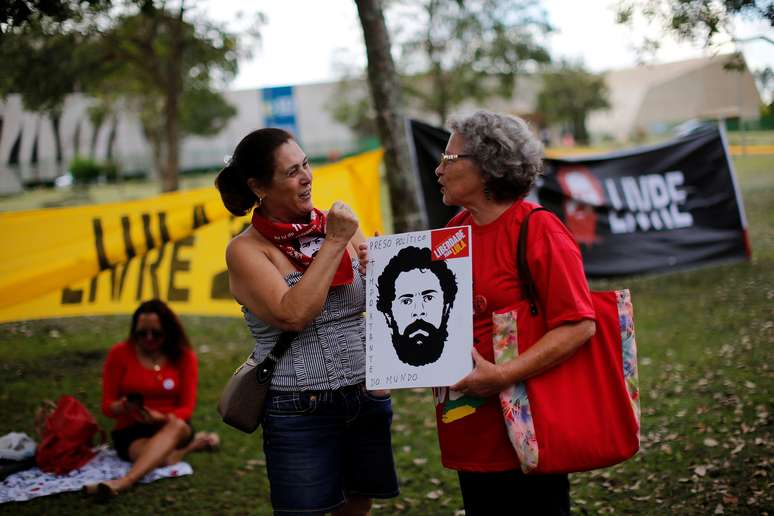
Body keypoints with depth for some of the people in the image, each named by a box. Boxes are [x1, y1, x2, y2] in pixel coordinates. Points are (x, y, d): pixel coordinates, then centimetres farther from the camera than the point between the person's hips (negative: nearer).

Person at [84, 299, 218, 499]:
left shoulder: (184, 357, -1)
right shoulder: (120, 353, -4)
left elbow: (187, 409, -4)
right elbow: (107, 406, -1)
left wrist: (160, 417, -26)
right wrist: (123, 406, -25)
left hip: (172, 427, 1)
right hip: (131, 431, 0)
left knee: (177, 425, -39)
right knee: (163, 458, -35)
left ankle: (124, 481, -50)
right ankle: (195, 442, 1)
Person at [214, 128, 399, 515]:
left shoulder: (338, 225, 5)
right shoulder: (246, 249, -8)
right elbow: (293, 315, -22)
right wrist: (334, 243, -17)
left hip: (368, 400, 4)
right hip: (300, 412, -4)